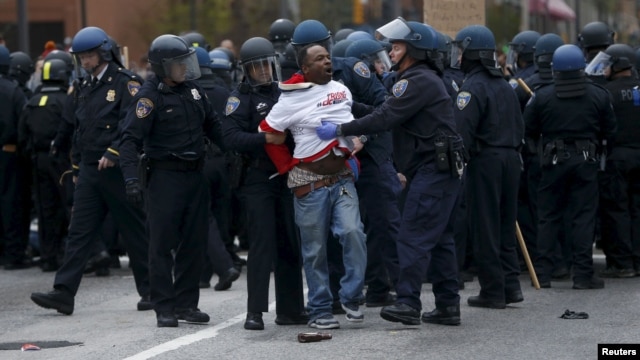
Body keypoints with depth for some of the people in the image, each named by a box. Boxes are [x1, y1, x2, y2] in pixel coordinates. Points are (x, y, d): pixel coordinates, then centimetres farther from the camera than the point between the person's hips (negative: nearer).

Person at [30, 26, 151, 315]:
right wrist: (77, 166, 20)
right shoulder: (84, 88, 16)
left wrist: (113, 153, -24)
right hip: (89, 172, 7)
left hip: (117, 171, -7)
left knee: (134, 232, 3)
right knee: (79, 232, 0)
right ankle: (64, 293, -5)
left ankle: (150, 290, 14)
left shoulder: (125, 83, -8)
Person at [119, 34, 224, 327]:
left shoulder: (192, 90, 10)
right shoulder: (150, 96, -11)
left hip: (195, 175, 7)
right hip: (164, 176, -7)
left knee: (195, 242, 9)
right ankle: (164, 308, 1)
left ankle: (186, 303, 17)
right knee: (162, 243, -3)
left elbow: (212, 126, 21)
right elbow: (131, 139, -17)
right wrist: (131, 179, -27)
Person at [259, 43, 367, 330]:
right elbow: (268, 133, -3)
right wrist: (289, 168, -2)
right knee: (315, 249, 2)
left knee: (352, 232, -16)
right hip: (310, 183, -3)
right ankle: (319, 311, 12)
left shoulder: (342, 90, 10)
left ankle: (351, 298, -2)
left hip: (342, 177, 3)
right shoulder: (292, 99, -6)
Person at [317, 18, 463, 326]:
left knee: (413, 237, -11)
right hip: (442, 170, 11)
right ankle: (448, 305, 14)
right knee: (439, 239, 12)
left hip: (432, 170, -11)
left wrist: (340, 130, -16)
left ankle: (408, 303, -13)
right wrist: (348, 107, 9)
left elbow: (385, 118, -20)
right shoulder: (424, 79, 20)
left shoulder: (420, 81, -14)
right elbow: (385, 112, 17)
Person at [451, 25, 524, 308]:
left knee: (484, 227, -2)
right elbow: (519, 127, 19)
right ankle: (510, 284, 13)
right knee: (505, 224, 14)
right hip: (510, 159, 8)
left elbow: (462, 131, -20)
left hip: (484, 160, -8)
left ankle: (492, 291, -1)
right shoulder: (505, 86, 16)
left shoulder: (473, 87, -12)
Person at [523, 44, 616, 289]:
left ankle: (543, 273, 8)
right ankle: (583, 274, -1)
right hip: (585, 160, 0)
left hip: (554, 159, 0)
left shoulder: (543, 96, -6)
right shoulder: (598, 95, -3)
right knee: (583, 217, 2)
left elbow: (529, 130, 0)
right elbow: (610, 131, 5)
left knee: (548, 217, 8)